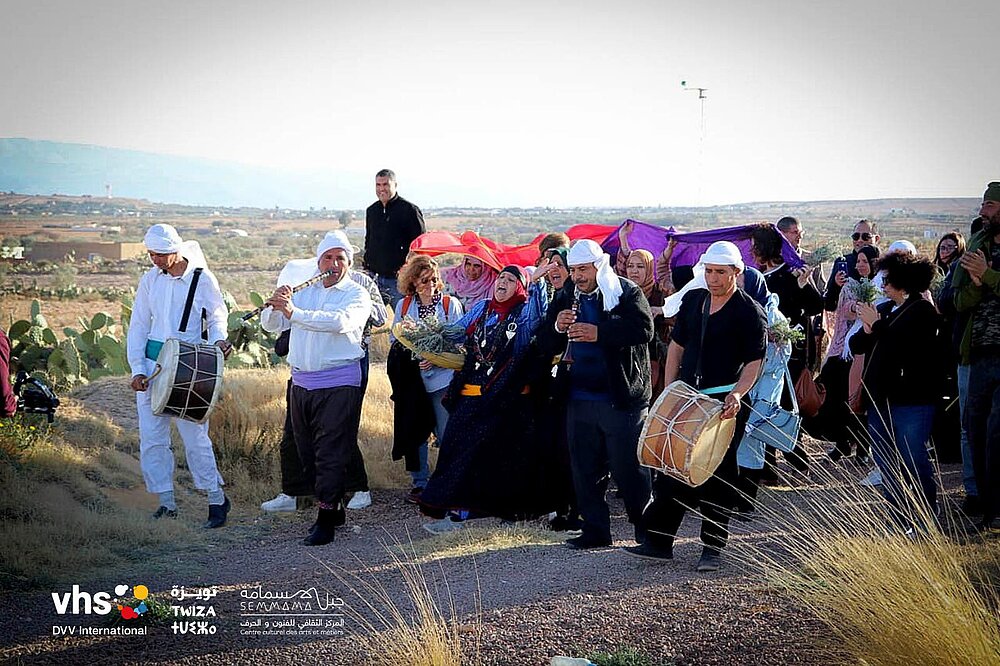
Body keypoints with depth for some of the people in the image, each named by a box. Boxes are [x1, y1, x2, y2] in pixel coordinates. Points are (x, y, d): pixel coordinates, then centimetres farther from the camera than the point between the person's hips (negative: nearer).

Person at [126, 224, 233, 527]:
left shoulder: (202, 279, -4)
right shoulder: (150, 279, 6)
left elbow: (217, 317, 5)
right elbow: (138, 326, 9)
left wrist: (219, 340, -17)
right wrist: (137, 369, 0)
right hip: (152, 363, 4)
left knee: (195, 436, -5)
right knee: (151, 437, 3)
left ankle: (217, 499, 9)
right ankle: (167, 502, 13)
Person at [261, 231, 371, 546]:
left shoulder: (356, 295, -2)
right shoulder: (302, 291, 13)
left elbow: (341, 321, -24)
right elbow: (271, 325, 7)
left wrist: (293, 311, -32)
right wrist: (275, 306, -16)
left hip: (338, 385, -6)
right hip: (301, 382, 6)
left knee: (330, 453, -8)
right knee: (307, 452, 11)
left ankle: (325, 521, -5)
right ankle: (335, 508, 25)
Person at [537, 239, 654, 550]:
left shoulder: (626, 293, -5)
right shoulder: (565, 298, 11)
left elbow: (644, 329, -20)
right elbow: (546, 345, 10)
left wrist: (599, 333, -26)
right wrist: (557, 328, -11)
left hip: (621, 397, -6)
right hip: (579, 399, 6)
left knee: (628, 467, -1)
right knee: (585, 469, 9)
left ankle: (646, 528, 15)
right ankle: (595, 530, 19)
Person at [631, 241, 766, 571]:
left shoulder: (749, 312, -6)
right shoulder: (692, 299, 9)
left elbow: (754, 362, -8)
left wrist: (737, 394, -24)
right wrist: (667, 392, 8)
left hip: (725, 403, -5)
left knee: (718, 475, 2)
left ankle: (712, 548, 12)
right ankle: (659, 541, 11)